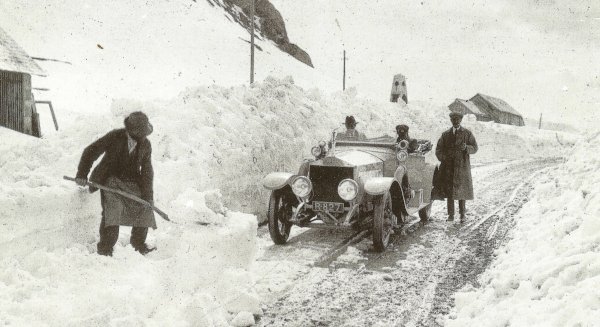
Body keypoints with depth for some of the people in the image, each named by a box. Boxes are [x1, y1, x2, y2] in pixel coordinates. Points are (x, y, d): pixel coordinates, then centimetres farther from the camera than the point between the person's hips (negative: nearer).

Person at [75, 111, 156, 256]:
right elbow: (91, 152, -8)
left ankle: (138, 242, 18)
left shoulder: (145, 144, -5)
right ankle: (105, 248, -9)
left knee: (144, 209, -4)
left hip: (132, 183, 4)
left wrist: (147, 195, -10)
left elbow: (146, 170, -2)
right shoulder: (114, 137, -16)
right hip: (112, 180, -4)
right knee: (112, 211, -21)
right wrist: (82, 174, -11)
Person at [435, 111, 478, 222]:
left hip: (462, 166, -1)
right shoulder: (445, 134, 13)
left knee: (462, 190, -1)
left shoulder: (467, 133, 8)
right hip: (448, 167, 2)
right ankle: (451, 214, 4)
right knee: (449, 191, -1)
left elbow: (475, 148, 3)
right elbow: (438, 150, 10)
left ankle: (462, 214, 11)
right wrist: (443, 159, -9)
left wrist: (466, 148, -19)